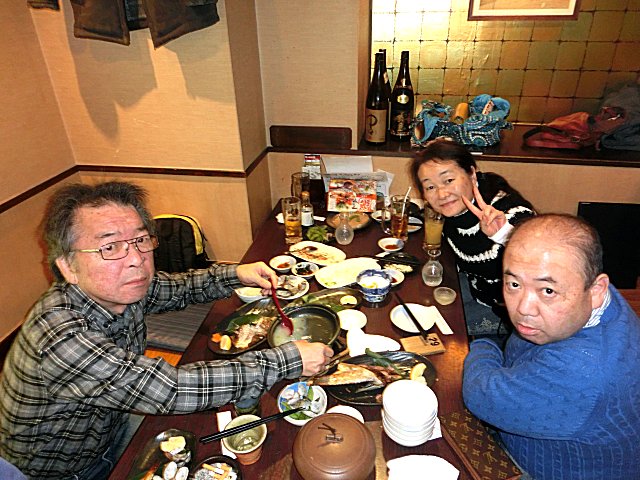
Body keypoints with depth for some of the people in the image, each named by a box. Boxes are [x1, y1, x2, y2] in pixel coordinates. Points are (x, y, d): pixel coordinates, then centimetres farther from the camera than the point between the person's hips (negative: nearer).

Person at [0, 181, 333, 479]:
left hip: (109, 429, 6)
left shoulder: (122, 287, -17)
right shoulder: (60, 335, -38)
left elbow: (177, 289, 3)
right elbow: (172, 390, -40)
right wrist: (289, 361, -36)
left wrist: (236, 274, -14)